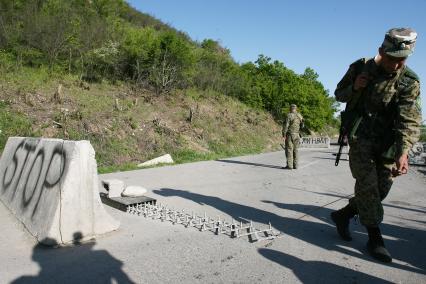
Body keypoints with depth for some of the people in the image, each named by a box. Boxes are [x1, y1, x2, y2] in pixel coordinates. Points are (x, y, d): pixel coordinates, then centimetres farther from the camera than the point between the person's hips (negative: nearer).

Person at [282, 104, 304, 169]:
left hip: (289, 135, -6)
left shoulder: (289, 115, -12)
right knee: (295, 150, 10)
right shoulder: (300, 116, 7)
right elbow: (302, 125, 14)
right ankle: (295, 165, 11)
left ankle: (289, 165, -8)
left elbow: (286, 126, -16)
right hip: (296, 135, 6)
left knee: (289, 150, -5)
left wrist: (284, 135, -12)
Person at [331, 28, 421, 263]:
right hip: (360, 137, -1)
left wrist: (403, 152, -34)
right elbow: (339, 94, 9)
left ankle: (343, 215, 26)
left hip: (387, 143, 2)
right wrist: (354, 88, -14)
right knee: (367, 185, -8)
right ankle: (374, 237, 5)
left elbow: (410, 120, -19)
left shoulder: (410, 82, -9)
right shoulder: (360, 68, -4)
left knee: (381, 189, 5)